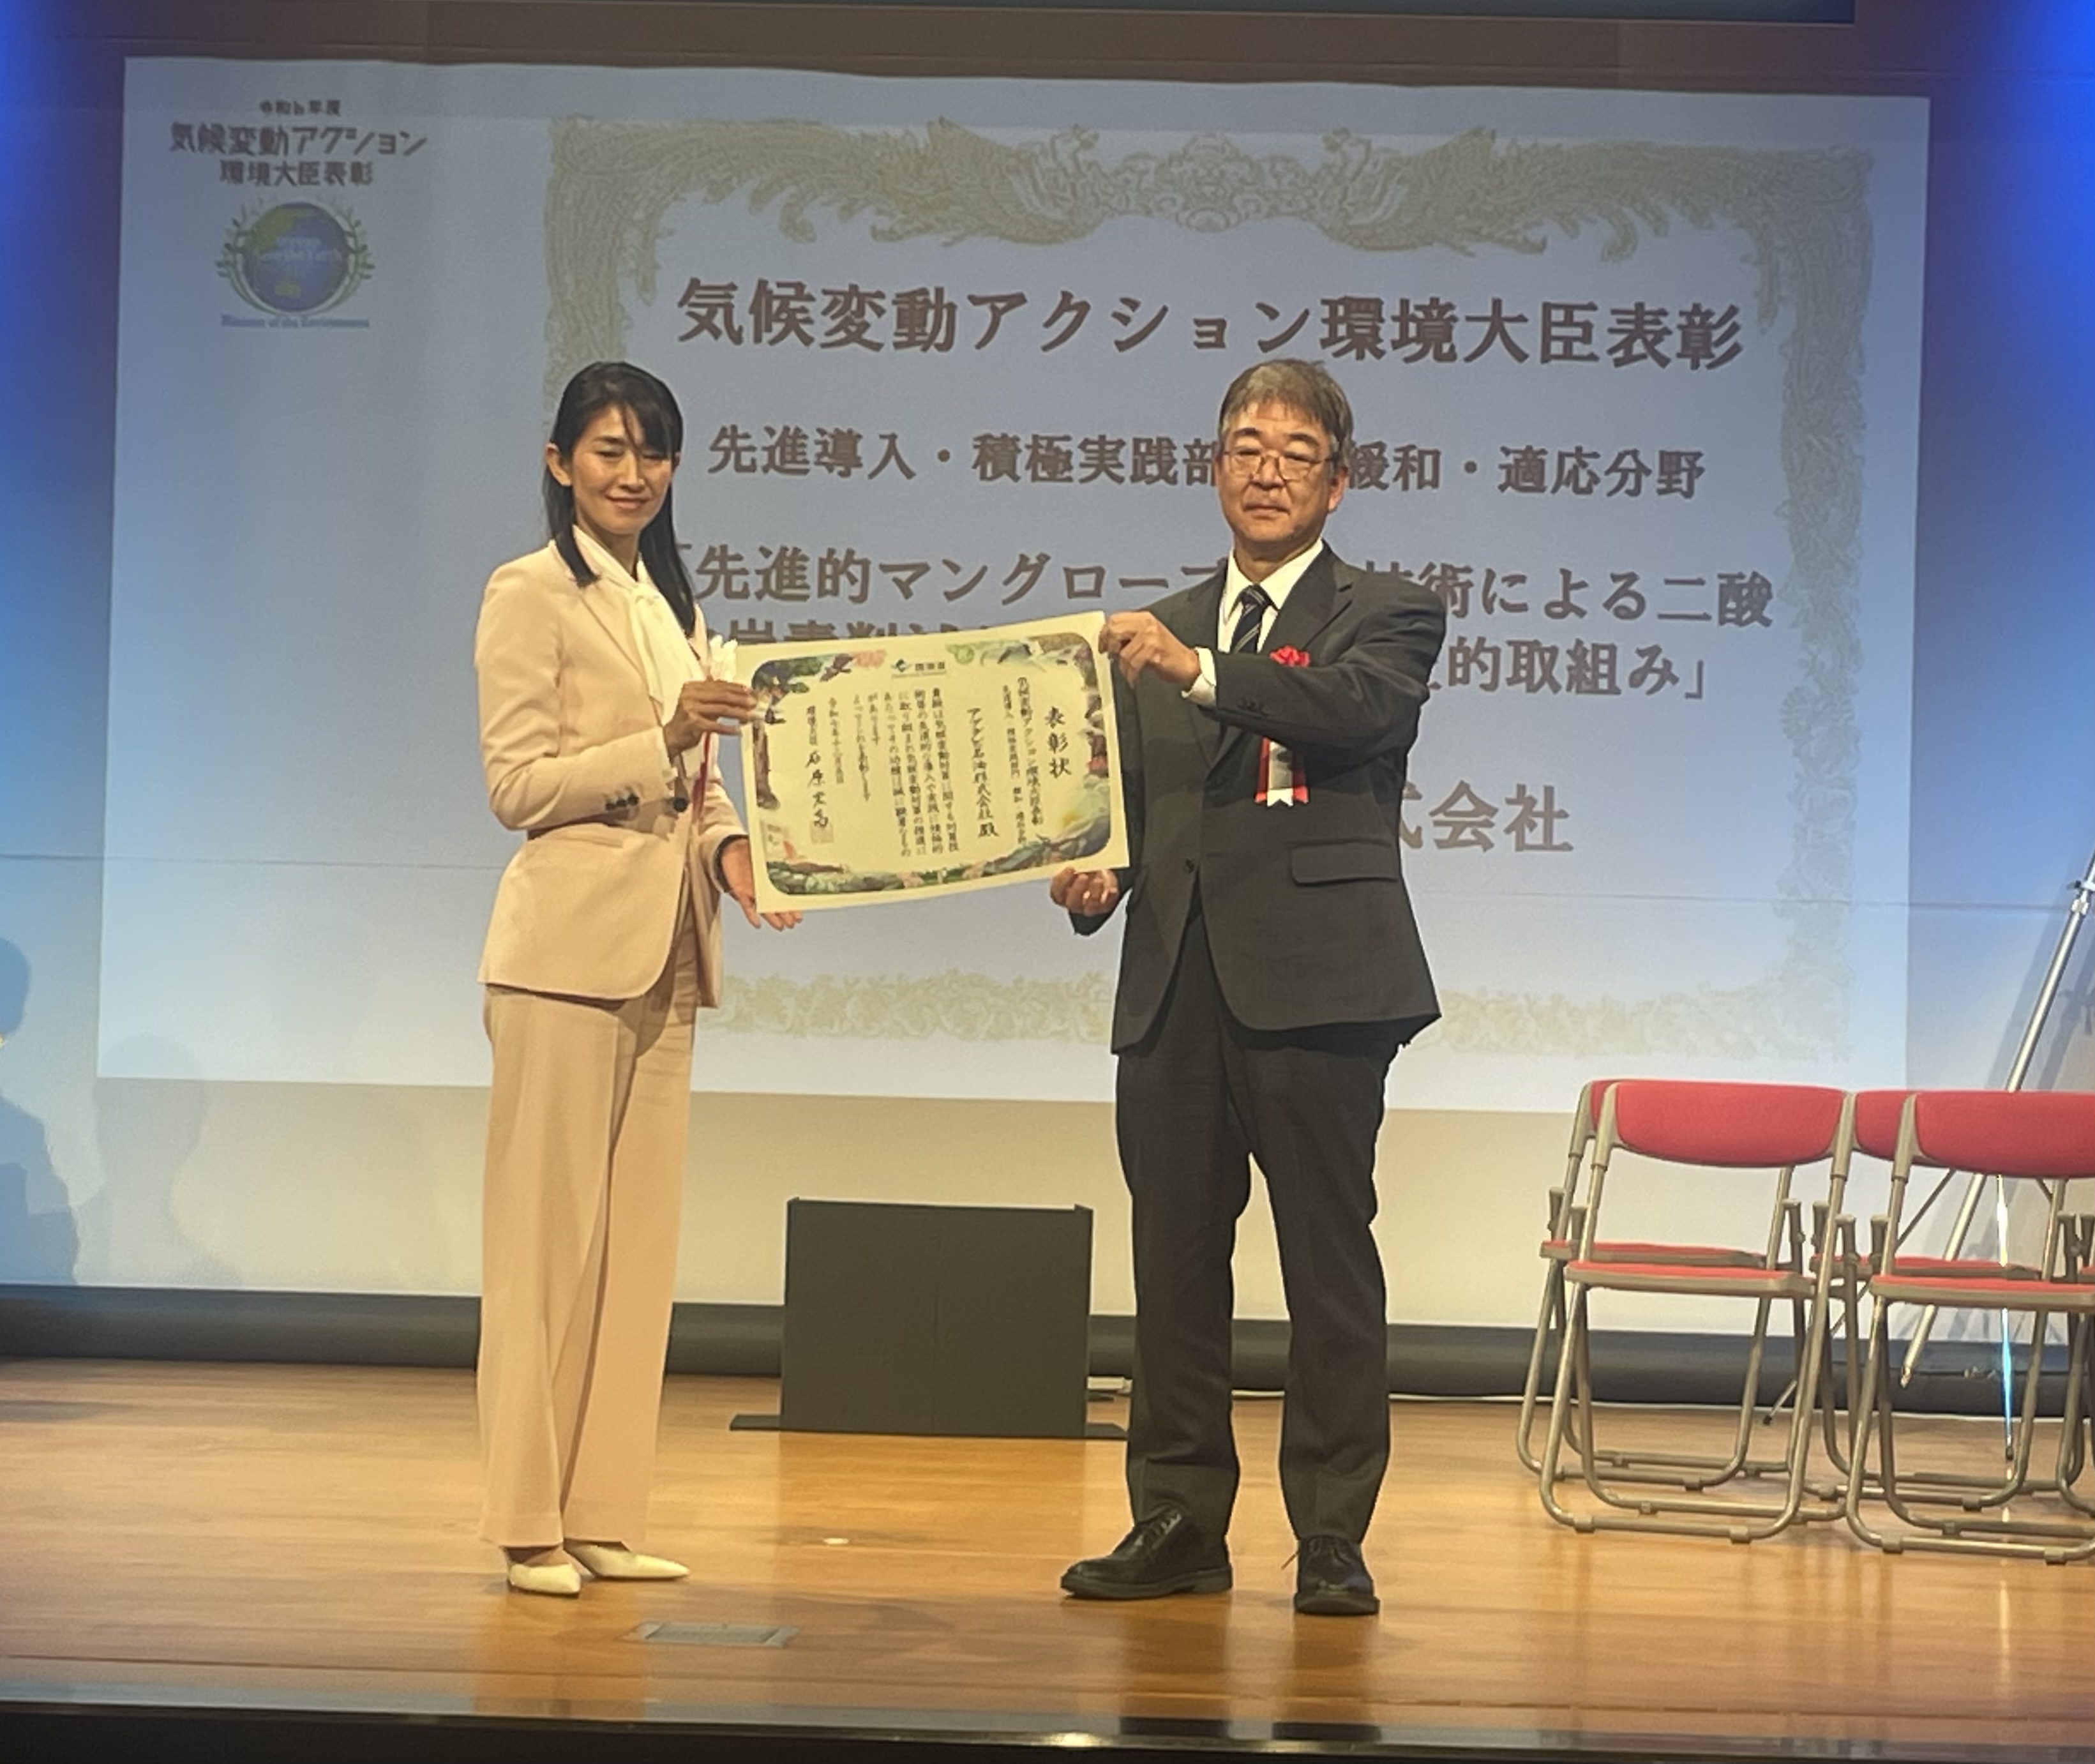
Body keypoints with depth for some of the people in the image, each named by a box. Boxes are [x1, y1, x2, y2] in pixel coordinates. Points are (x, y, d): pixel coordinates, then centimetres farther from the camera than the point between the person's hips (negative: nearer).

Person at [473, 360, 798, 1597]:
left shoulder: (675, 603, 18)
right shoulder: (531, 594, -3)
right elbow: (518, 785, -11)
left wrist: (734, 849, 0)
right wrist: (664, 740, -20)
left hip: (670, 944, 7)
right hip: (572, 938, -7)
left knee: (643, 1230, 7)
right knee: (551, 1229, -3)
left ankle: (604, 1513, 13)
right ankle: (528, 1521, 3)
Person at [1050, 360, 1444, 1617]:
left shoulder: (1387, 616, 5)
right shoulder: (1157, 635, 19)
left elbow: (1358, 706, -18)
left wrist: (1200, 669, -29)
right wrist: (1097, 875, -1)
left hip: (1316, 980, -4)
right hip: (1176, 985, 5)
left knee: (1331, 1264, -2)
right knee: (1174, 1263, 7)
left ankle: (1333, 1541, 5)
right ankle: (1179, 1524, 16)